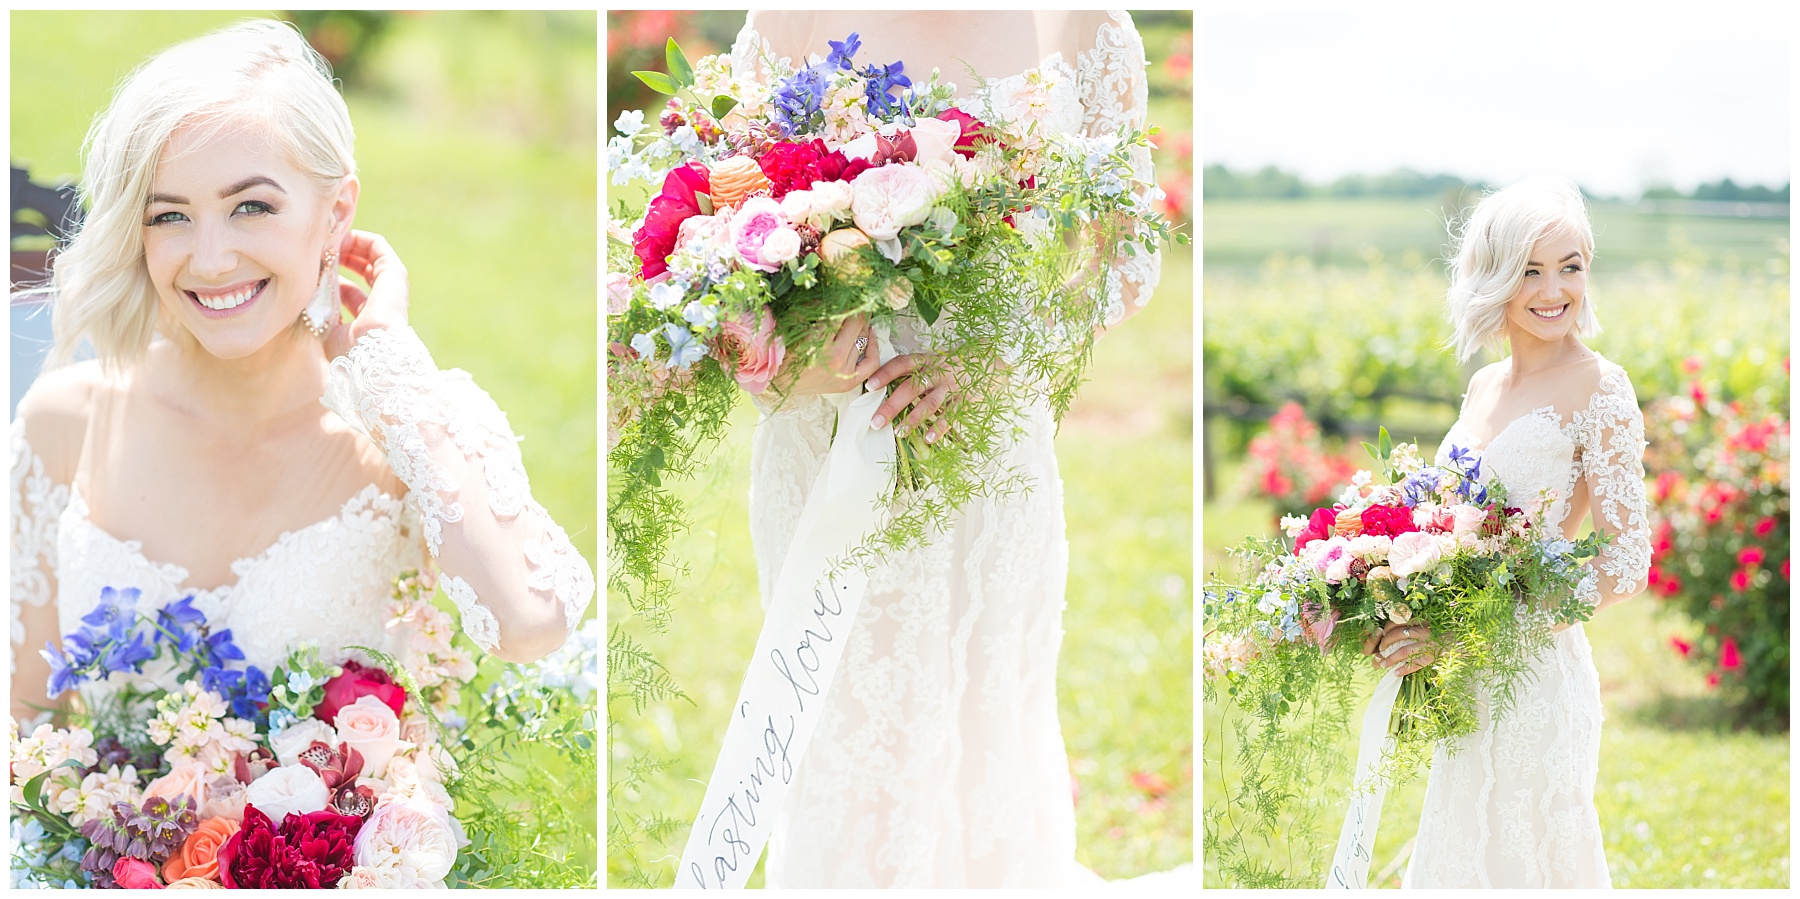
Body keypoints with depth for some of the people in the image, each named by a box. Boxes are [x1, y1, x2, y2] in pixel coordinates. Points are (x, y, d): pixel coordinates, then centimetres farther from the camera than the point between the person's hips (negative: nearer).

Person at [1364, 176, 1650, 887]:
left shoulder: (1597, 387, -11)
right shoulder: (1484, 385, 10)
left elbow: (1627, 564, -15)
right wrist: (1408, 620, -1)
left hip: (1537, 675, -7)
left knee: (1521, 860, 2)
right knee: (1463, 855, 15)